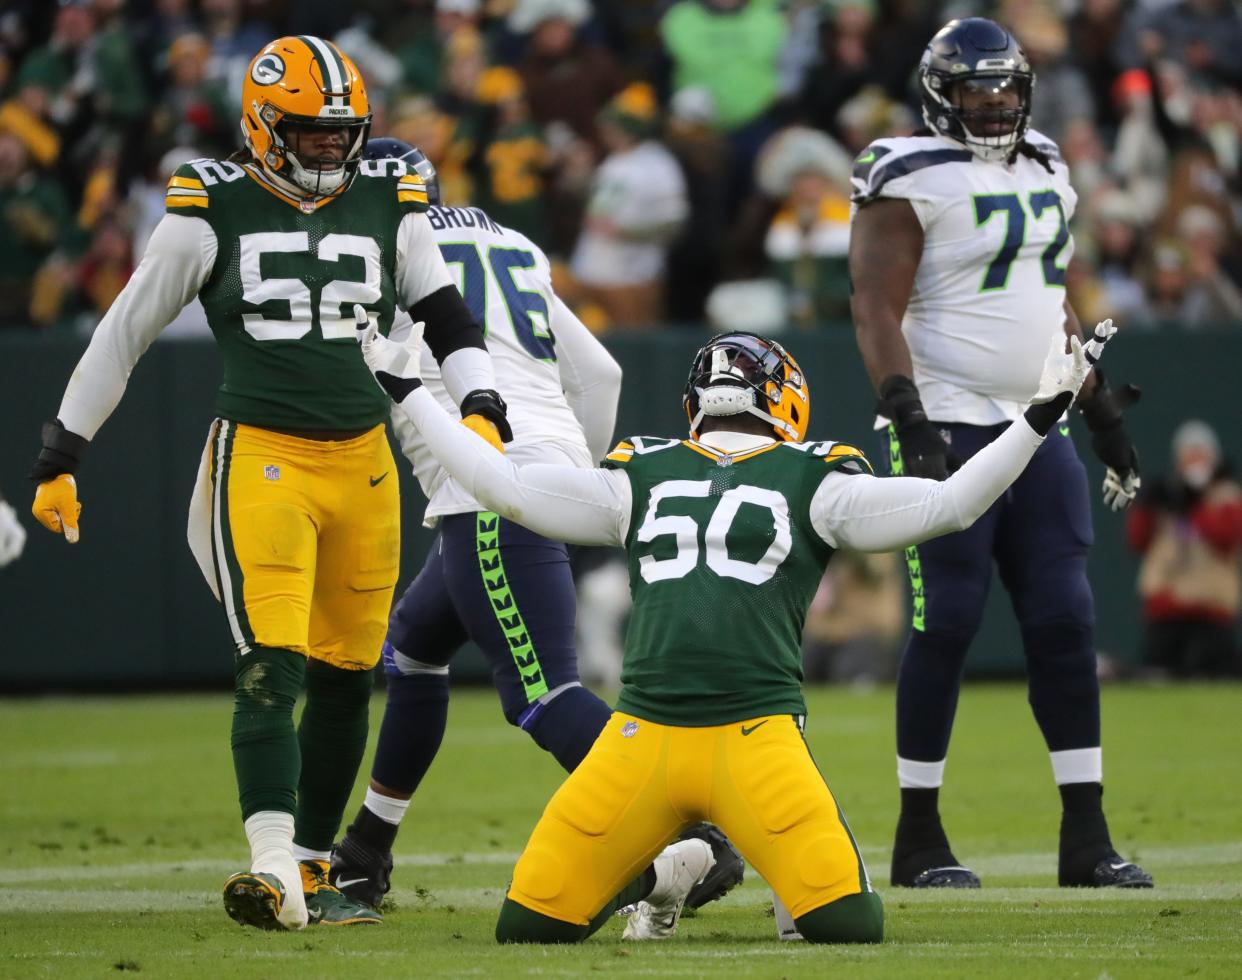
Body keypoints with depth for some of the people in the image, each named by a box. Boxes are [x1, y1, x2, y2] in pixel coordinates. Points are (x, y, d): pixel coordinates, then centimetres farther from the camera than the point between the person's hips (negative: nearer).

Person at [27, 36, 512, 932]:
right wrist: (61, 456, 6)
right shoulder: (215, 211, -2)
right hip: (261, 457, -4)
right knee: (271, 670, -18)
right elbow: (126, 332, 5)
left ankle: (312, 870, 20)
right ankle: (274, 865, -29)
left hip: (365, 463, 4)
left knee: (344, 678, 9)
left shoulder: (391, 210, 8)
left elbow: (449, 318, 15)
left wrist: (482, 413, -3)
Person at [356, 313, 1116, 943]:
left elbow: (948, 505, 3)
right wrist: (407, 390, 21)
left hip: (758, 738, -3)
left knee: (849, 924, -18)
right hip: (643, 737, 3)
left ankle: (798, 879, 20)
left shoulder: (811, 484, 10)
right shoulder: (641, 480, 19)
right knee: (528, 927, -3)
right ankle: (658, 877, 27)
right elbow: (506, 486, 20)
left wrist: (1041, 415, -5)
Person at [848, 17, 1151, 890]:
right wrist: (907, 418, -23)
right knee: (947, 622, -6)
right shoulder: (912, 180, -8)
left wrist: (1101, 409, 21)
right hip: (951, 430, -7)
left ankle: (1087, 836, 4)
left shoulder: (1044, 176, 15)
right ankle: (920, 838, 3)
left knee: (1065, 621, 1)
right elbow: (877, 310, -13)